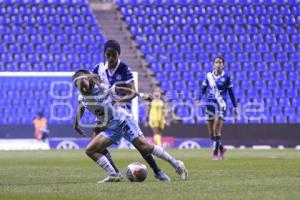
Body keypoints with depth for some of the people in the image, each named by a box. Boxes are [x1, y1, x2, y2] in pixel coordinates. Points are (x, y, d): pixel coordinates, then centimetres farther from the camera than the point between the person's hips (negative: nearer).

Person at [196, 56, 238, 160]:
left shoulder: (226, 77, 1)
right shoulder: (209, 76, 7)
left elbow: (231, 93, 5)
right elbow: (203, 88, 6)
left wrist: (235, 107, 6)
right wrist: (199, 99, -10)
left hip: (220, 105, -3)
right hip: (209, 104, 3)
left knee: (216, 130, -12)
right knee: (211, 132, 7)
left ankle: (215, 153, -5)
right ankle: (221, 148, 29)